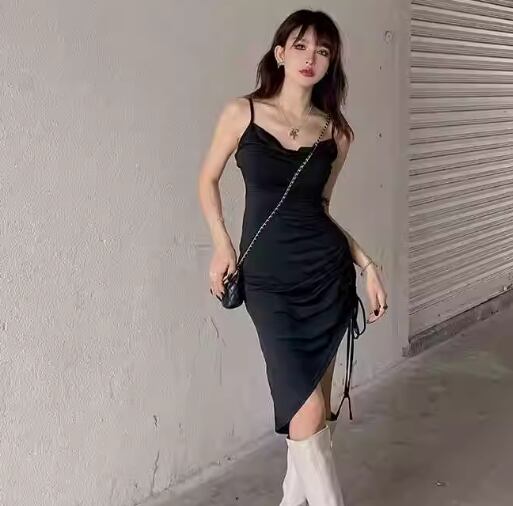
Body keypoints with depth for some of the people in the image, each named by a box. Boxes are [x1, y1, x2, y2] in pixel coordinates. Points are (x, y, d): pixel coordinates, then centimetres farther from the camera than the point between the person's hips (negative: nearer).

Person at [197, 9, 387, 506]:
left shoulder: (335, 132, 5)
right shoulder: (242, 112, -3)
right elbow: (208, 180, 9)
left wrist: (366, 264, 5)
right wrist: (222, 245, -1)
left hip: (328, 272, 3)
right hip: (267, 279, -2)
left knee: (315, 397, 9)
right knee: (308, 409, -10)